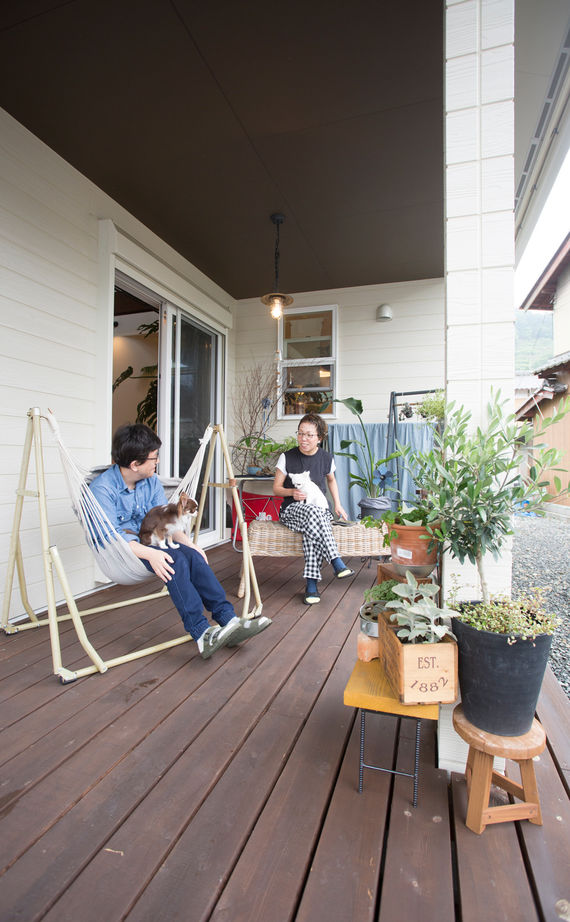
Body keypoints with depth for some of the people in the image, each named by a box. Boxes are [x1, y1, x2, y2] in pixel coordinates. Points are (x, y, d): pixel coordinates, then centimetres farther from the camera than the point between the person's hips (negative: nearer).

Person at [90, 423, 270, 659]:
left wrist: (189, 543, -11)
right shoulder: (102, 488, -16)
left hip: (148, 543, 6)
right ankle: (202, 633, -37)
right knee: (175, 560, -33)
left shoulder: (151, 481, 5)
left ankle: (228, 620, -28)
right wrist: (150, 553, -39)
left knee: (192, 555, -24)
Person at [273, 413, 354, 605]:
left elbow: (331, 480, 24)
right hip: (292, 509, -1)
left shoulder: (326, 458, 4)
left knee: (311, 527, -36)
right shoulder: (287, 457, -4)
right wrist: (292, 492, -18)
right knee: (312, 510, -38)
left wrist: (337, 505, 14)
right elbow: (276, 488, 3)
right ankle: (337, 562, -38)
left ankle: (311, 583, -32)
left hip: (319, 509, 2)